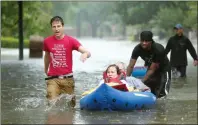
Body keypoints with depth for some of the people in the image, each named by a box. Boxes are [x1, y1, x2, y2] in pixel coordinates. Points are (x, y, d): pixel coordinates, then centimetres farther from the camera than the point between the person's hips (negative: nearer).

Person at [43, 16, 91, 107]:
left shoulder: (71, 40, -3)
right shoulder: (47, 41, 3)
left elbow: (87, 53, -13)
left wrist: (85, 54, -37)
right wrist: (46, 70, 33)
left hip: (67, 78, 0)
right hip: (53, 79, 0)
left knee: (71, 105, 6)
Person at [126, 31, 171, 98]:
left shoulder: (158, 49, -34)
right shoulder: (138, 49, -22)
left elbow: (152, 70, -31)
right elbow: (131, 66, -21)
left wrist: (142, 81, -37)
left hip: (163, 69, -5)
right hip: (150, 66, 5)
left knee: (161, 93, -18)